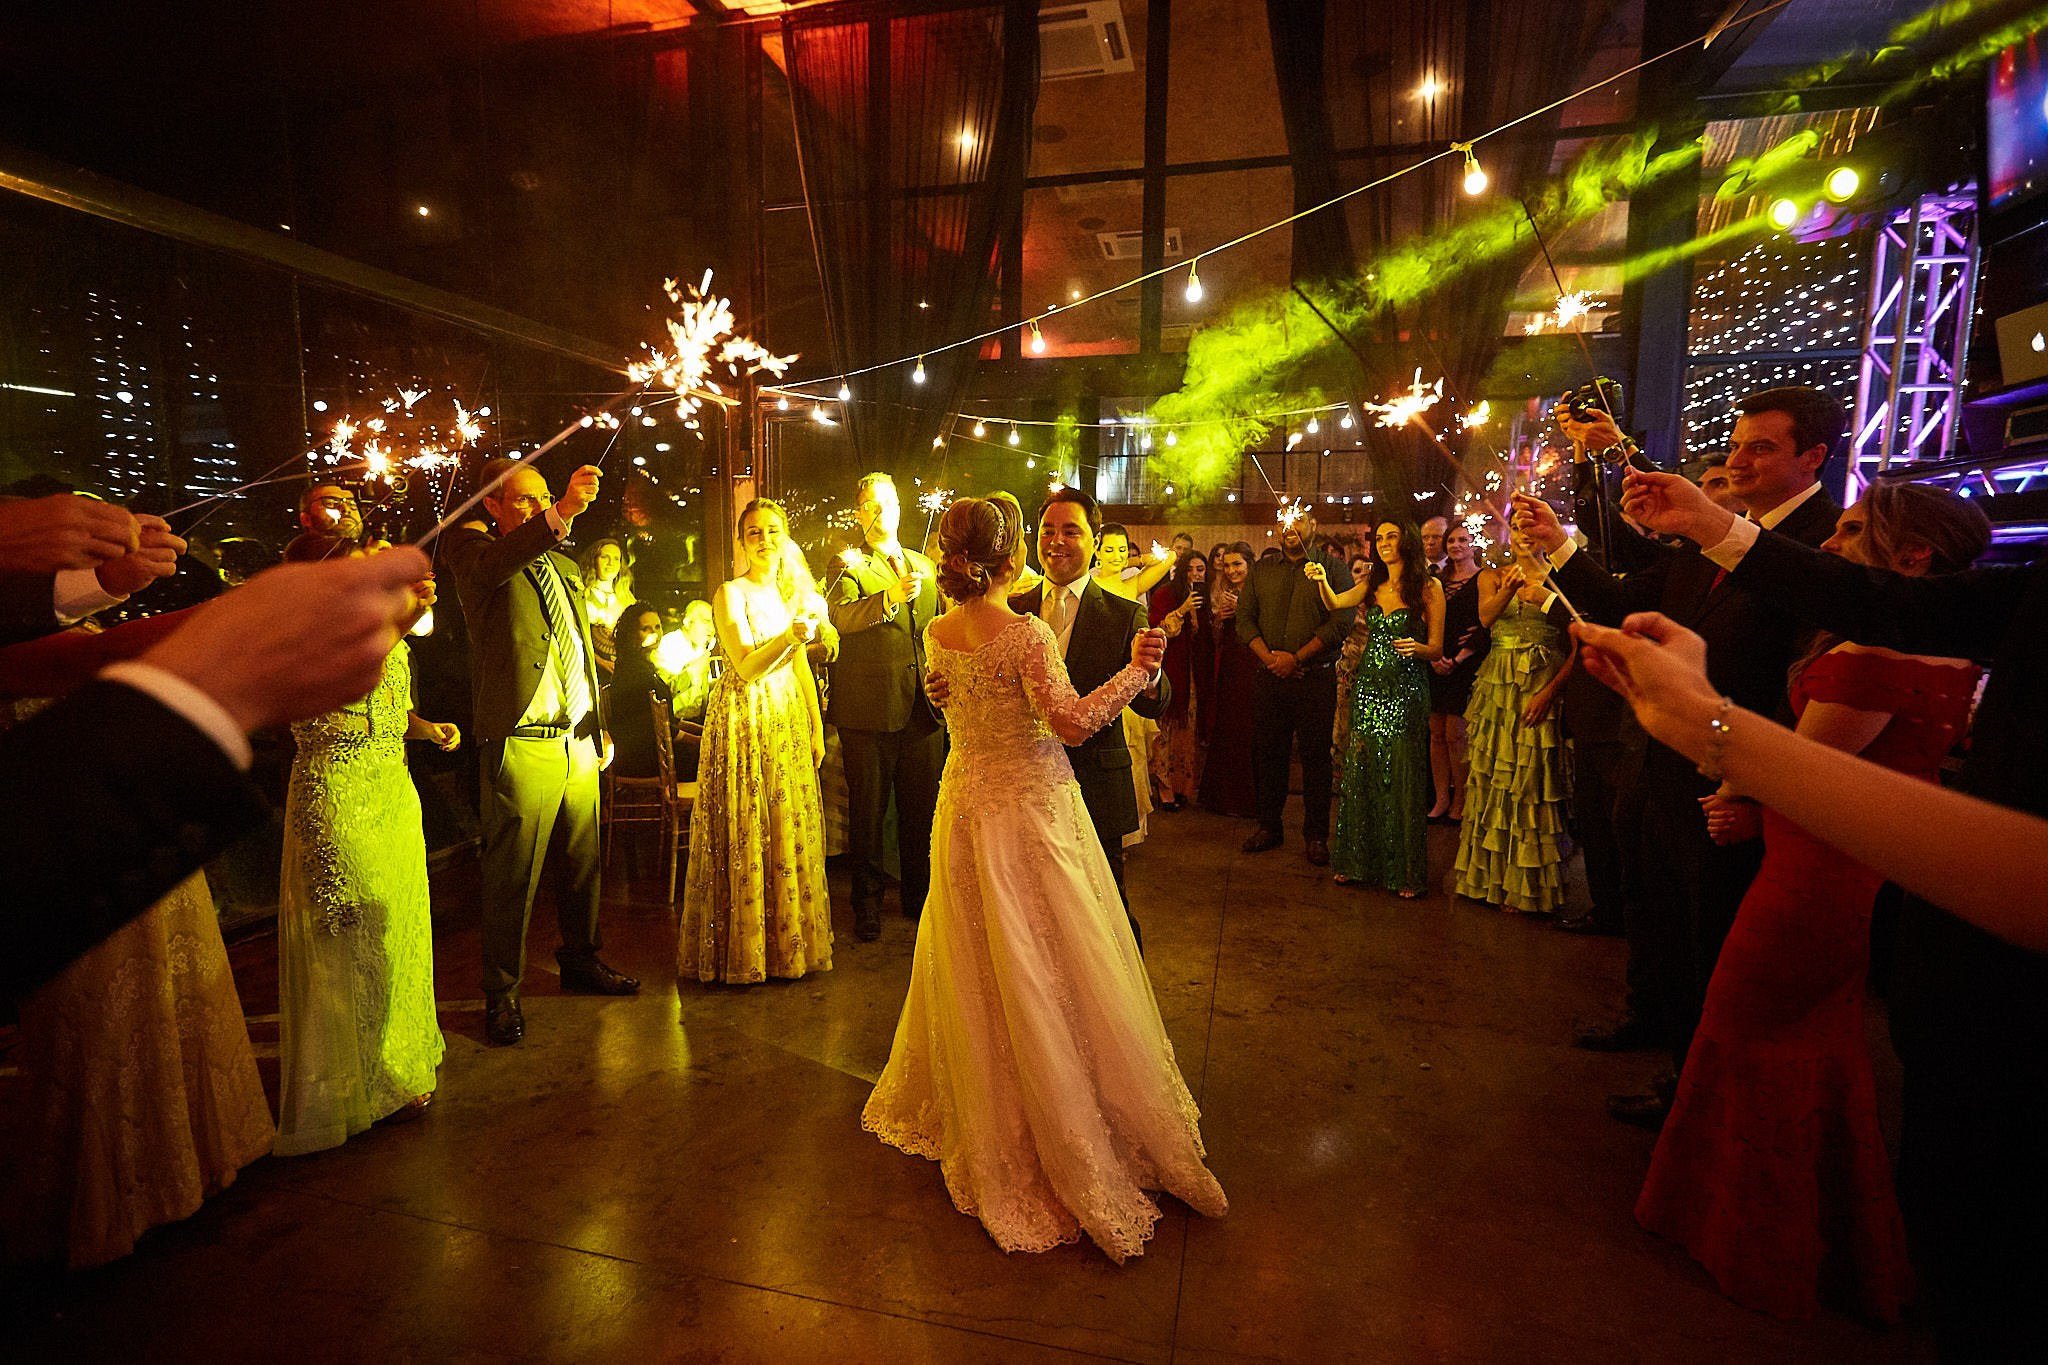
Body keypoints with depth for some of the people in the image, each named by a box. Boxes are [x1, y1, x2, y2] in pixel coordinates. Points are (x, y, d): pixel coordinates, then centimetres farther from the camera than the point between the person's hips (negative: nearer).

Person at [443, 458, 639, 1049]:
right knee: (512, 875, 1)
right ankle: (501, 994, 16)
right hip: (522, 745, -6)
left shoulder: (565, 567, 19)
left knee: (583, 863, 15)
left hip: (580, 740, 7)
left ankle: (580, 960, 33)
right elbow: (492, 565, -27)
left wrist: (601, 725, 19)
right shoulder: (473, 548, 0)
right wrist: (560, 515, -41)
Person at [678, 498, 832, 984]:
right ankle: (743, 950, 13)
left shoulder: (792, 592, 11)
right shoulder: (731, 594, -8)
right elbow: (747, 669, -18)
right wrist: (792, 633, -33)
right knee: (746, 834, 0)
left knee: (791, 829, 10)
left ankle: (790, 940, 23)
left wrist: (817, 728, 11)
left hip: (788, 721, 6)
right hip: (744, 720, -6)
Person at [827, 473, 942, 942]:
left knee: (921, 808, 12)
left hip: (923, 709, 4)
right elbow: (842, 616, -20)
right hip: (869, 707, -4)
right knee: (867, 811, 5)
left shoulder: (923, 565, 17)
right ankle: (868, 903, 20)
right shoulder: (847, 565, 0)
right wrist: (890, 598, -35)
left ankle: (917, 894, 28)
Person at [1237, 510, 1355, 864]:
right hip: (1271, 676, 3)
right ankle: (1268, 826, 22)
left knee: (1316, 755, 1)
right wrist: (1268, 657, -10)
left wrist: (1296, 657, -15)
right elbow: (1245, 618, 6)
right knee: (1267, 751, 8)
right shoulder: (1261, 570, 13)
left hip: (1317, 678, -3)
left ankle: (1315, 836, 12)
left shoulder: (1333, 569, 2)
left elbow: (1341, 622, -9)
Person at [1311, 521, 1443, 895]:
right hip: (1367, 688, 4)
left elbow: (1436, 649, 0)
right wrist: (1321, 580, -19)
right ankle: (1360, 863, 18)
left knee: (1401, 779, -1)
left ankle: (1405, 872, 11)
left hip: (1406, 692, -4)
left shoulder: (1429, 587, -1)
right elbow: (1334, 604, -2)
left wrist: (1416, 648, -21)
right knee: (1360, 775, 6)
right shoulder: (1372, 585, 13)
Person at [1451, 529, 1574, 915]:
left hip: (1543, 690, -3)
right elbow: (1486, 616, -14)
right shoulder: (1492, 577, 9)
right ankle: (1492, 875, 19)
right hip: (1498, 687, 3)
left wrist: (1549, 691, -17)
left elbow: (1577, 649, -4)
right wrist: (1509, 590, -35)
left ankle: (1527, 885, 11)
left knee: (1532, 780, -1)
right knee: (1491, 778, 6)